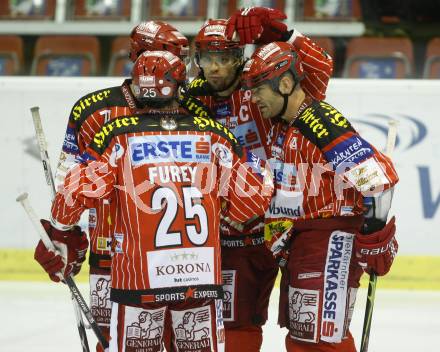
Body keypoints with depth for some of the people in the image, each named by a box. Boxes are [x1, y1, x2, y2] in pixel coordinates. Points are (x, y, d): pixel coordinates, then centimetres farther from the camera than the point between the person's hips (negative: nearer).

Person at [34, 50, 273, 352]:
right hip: (203, 274, 2)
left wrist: (59, 233, 13)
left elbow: (77, 191, -5)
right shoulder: (214, 134, 2)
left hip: (138, 277, -2)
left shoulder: (119, 134, -4)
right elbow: (252, 199, 4)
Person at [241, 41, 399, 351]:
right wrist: (277, 231, 18)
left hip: (333, 244, -10)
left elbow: (378, 175, -25)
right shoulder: (282, 128, 11)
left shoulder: (324, 124, -20)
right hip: (299, 241, 10)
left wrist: (375, 239, -20)